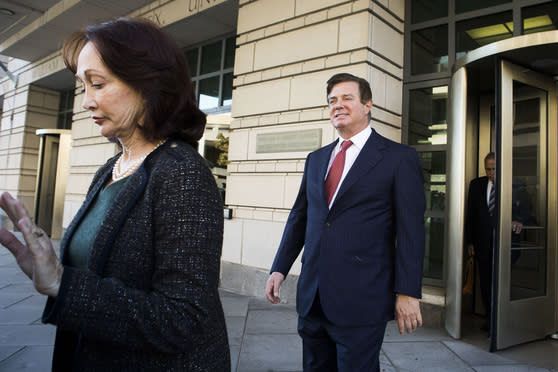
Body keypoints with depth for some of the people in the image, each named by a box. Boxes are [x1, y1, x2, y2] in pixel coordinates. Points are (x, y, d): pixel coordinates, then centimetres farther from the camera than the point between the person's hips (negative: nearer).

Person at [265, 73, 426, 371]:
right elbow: (299, 217, 14)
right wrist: (279, 269, 8)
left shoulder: (399, 158, -3)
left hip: (362, 300, -5)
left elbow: (411, 230, -6)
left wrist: (408, 293, -9)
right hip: (312, 297, 6)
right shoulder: (316, 159, 13)